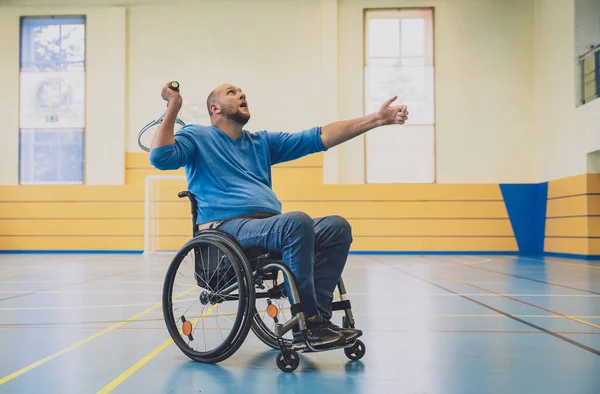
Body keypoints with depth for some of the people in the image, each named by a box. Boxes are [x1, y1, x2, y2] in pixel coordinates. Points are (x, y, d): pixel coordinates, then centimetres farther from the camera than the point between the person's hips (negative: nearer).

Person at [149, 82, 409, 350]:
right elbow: (160, 157, -8)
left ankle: (317, 318, -20)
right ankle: (307, 323, -23)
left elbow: (320, 137, 18)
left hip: (270, 226, 7)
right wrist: (174, 106, -8)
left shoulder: (262, 142, 26)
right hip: (227, 228, -7)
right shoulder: (197, 137, 12)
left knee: (337, 226, -15)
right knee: (298, 221, -32)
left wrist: (377, 119, 11)